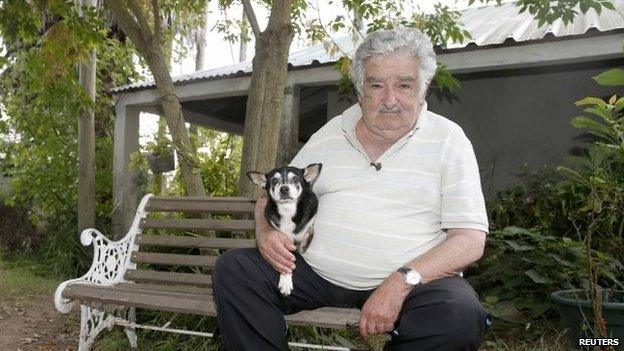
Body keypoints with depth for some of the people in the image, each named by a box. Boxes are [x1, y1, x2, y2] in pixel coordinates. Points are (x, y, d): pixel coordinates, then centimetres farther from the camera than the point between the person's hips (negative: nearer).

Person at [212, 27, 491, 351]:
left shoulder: (448, 140, -1)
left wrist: (402, 282, -23)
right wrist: (266, 232, -7)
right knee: (232, 268, -13)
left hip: (412, 280, -2)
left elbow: (470, 239, -7)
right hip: (316, 273, 3)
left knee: (461, 313, -32)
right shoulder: (329, 135, 10)